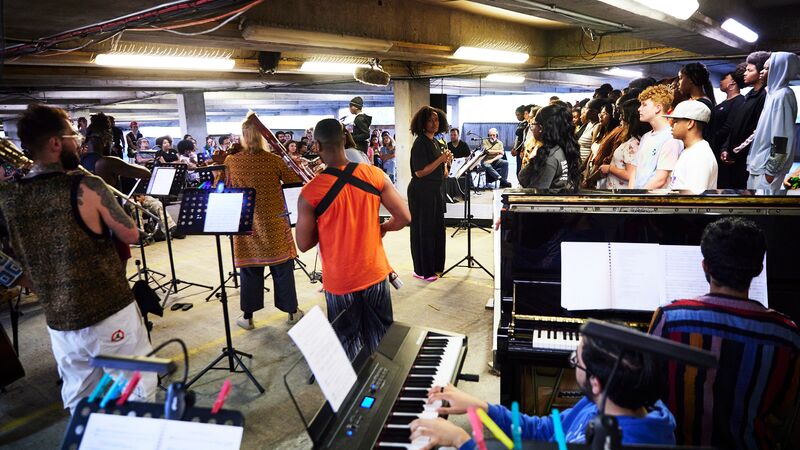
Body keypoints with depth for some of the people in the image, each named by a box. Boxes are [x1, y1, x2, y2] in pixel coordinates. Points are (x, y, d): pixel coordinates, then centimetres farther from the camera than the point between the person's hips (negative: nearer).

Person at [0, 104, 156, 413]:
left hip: (59, 322, 6)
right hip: (110, 313, -5)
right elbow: (131, 236, -7)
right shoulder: (86, 186, -18)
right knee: (137, 393, 13)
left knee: (78, 403, 20)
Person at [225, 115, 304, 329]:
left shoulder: (231, 161, -4)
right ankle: (292, 311, 23)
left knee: (250, 270, 12)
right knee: (282, 268, 11)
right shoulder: (274, 160, -10)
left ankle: (248, 316, 20)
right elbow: (296, 182, -3)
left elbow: (227, 189, 10)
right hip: (274, 224, -1)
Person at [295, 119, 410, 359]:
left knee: (347, 343, 19)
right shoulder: (375, 175, -10)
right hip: (375, 274, 3)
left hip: (339, 282, -2)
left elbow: (304, 245, -10)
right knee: (381, 337, 23)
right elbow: (404, 217, -7)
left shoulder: (310, 193, -17)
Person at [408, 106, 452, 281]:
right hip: (421, 192, -9)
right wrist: (441, 159, -21)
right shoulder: (420, 143, -14)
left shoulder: (435, 142, 12)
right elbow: (420, 172, -20)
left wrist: (446, 161, 1)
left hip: (435, 190, 9)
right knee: (423, 229, 0)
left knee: (437, 228, 14)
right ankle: (422, 271, 11)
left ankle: (435, 265, 28)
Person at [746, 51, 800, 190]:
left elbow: (781, 139, -18)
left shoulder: (782, 95, -14)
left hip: (767, 167, -9)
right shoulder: (774, 93, 13)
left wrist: (771, 170, -17)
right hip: (760, 163, 9)